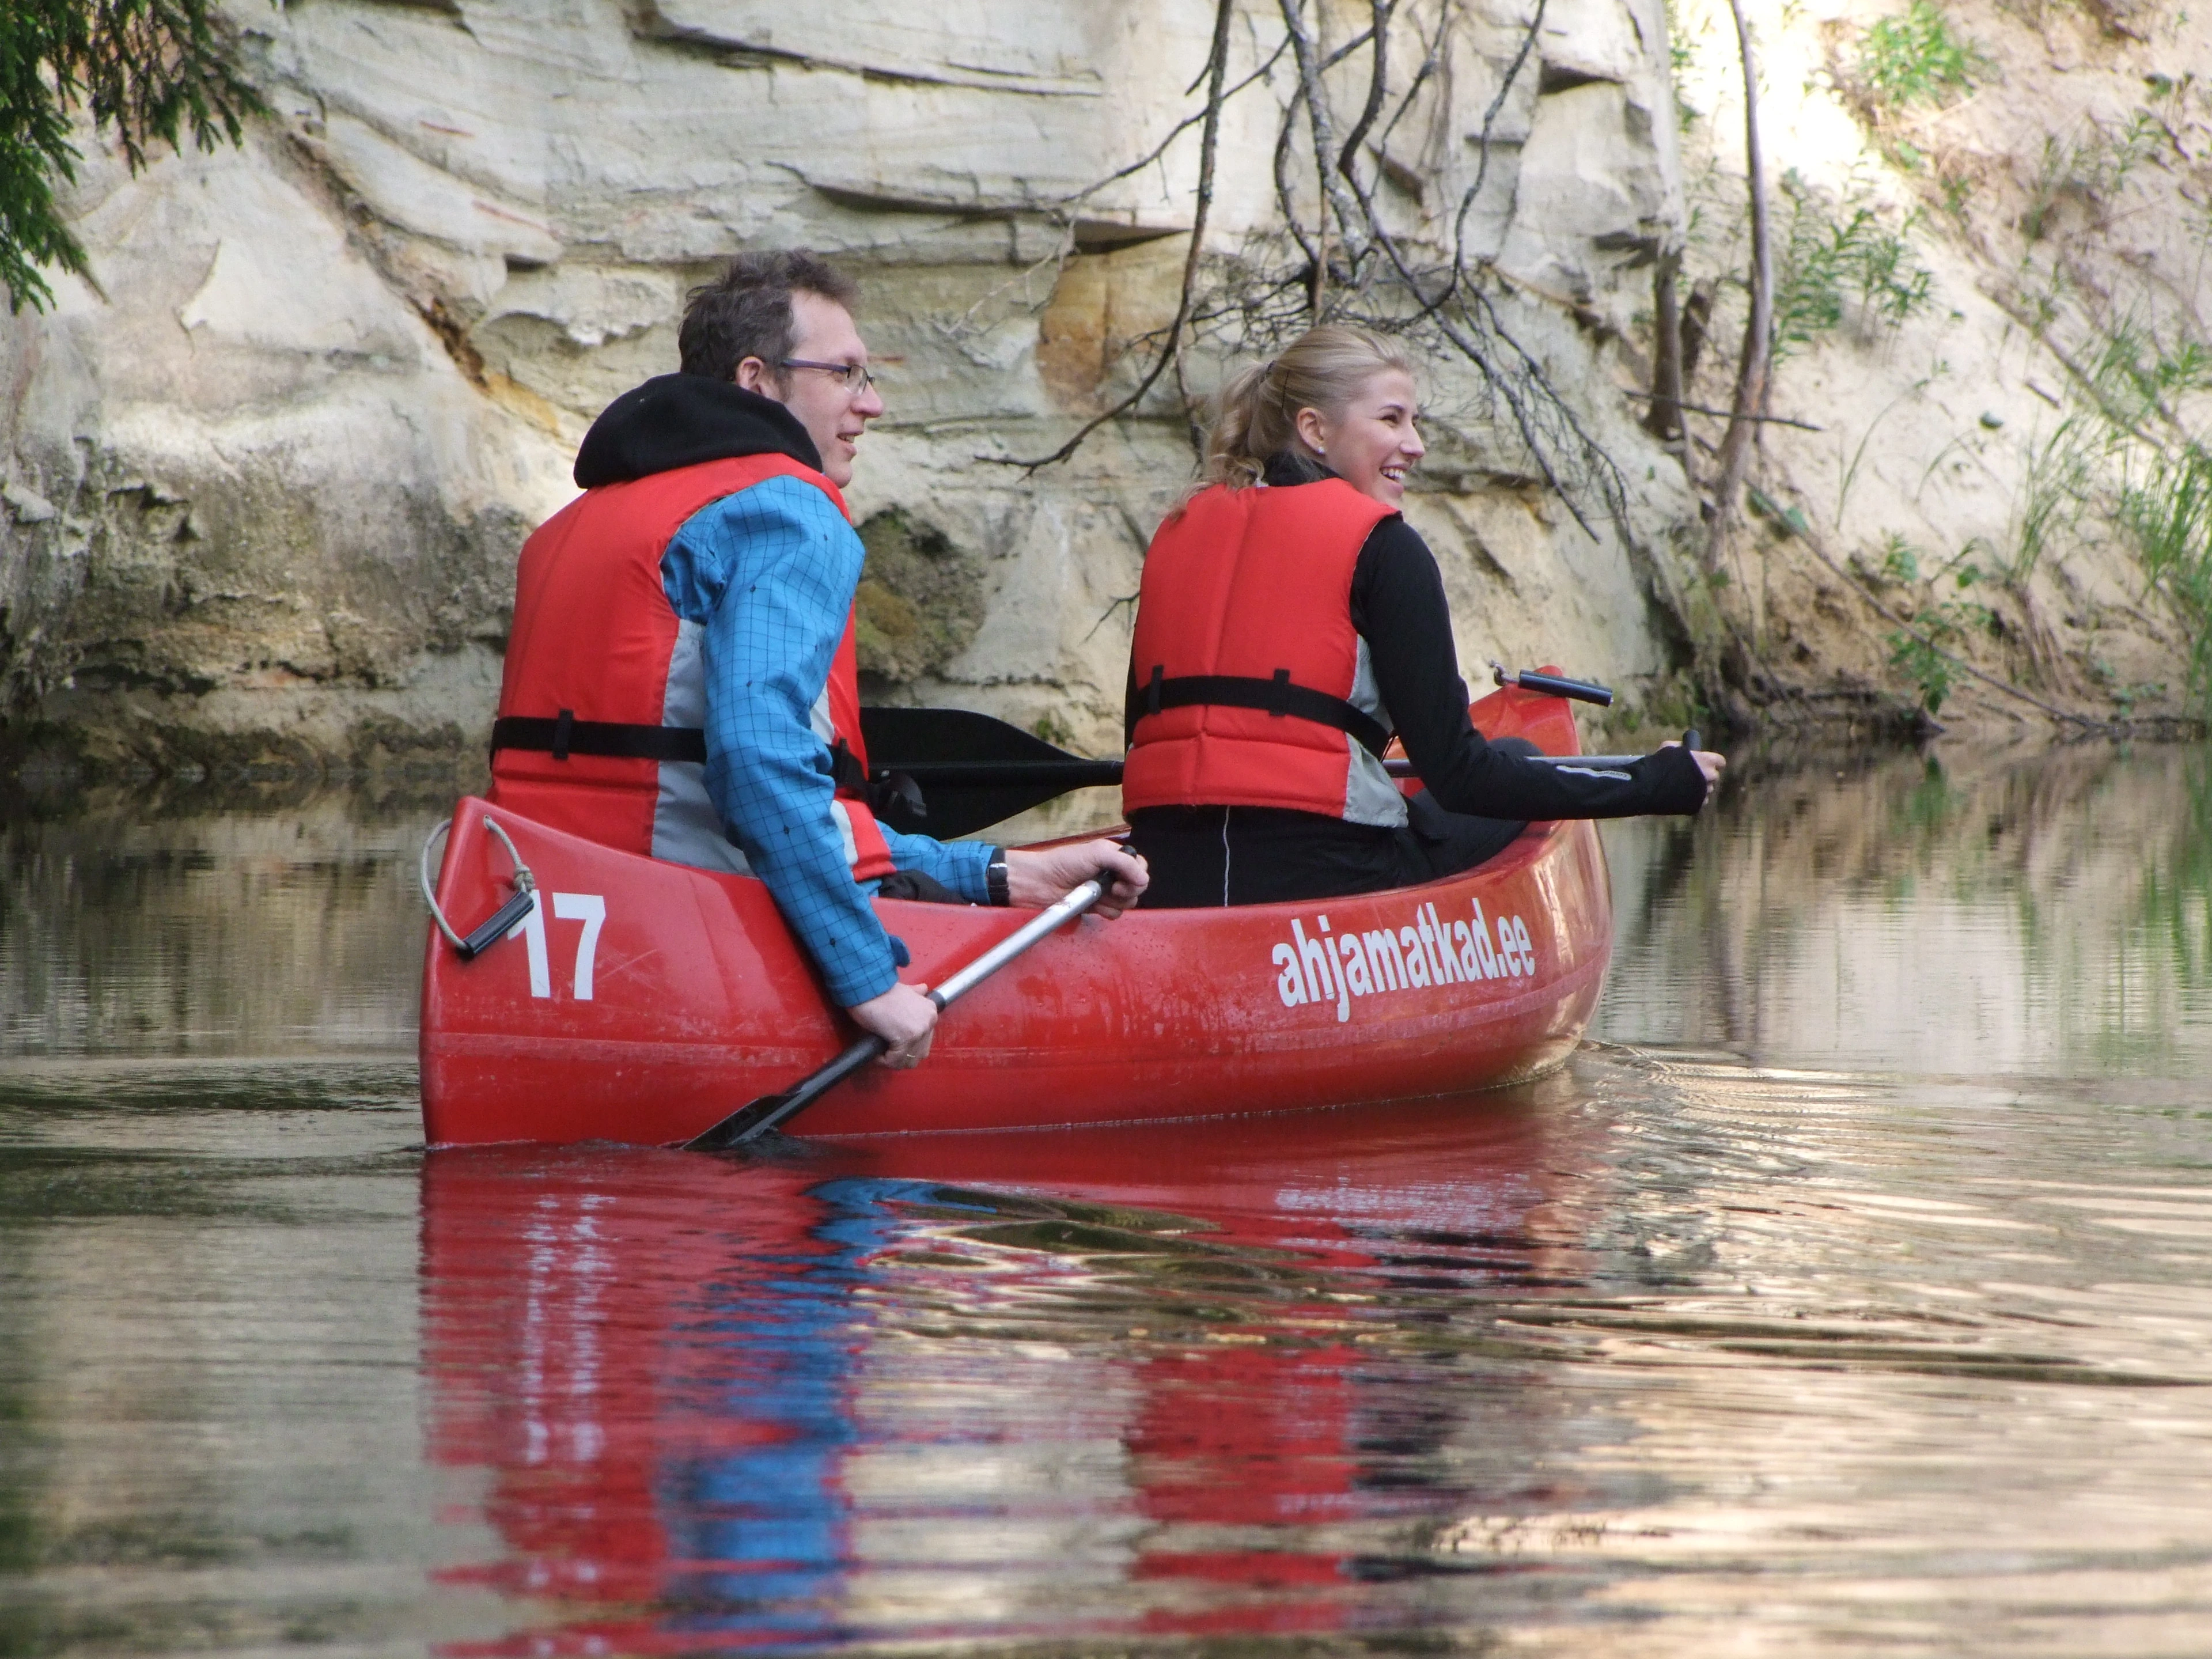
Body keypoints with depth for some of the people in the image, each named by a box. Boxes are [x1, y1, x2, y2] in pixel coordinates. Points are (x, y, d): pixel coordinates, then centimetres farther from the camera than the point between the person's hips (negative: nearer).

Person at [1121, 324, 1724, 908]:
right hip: (1316, 878, -6)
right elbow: (1458, 774, -8)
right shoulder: (1380, 546, -4)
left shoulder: (1177, 532, 13)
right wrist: (1657, 783, 0)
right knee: (1517, 760, 24)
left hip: (1164, 887, 6)